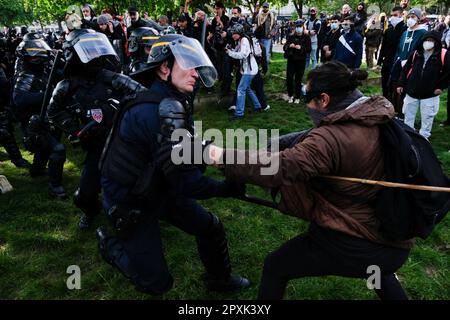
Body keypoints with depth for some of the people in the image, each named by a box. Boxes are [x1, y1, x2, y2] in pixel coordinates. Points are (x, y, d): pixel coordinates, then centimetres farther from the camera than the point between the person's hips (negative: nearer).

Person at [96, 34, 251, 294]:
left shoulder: (174, 104, -2)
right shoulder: (153, 112, -32)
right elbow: (184, 182, -31)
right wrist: (228, 188, -20)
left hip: (160, 189, 8)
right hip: (130, 202, -8)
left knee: (211, 226, 11)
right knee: (158, 283, 4)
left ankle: (220, 279, 36)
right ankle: (110, 242, 26)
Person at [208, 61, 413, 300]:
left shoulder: (331, 139, -25)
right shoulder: (380, 118, 0)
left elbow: (278, 167, -30)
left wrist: (224, 157, -22)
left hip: (349, 246, -7)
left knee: (275, 267, 14)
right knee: (377, 265, 43)